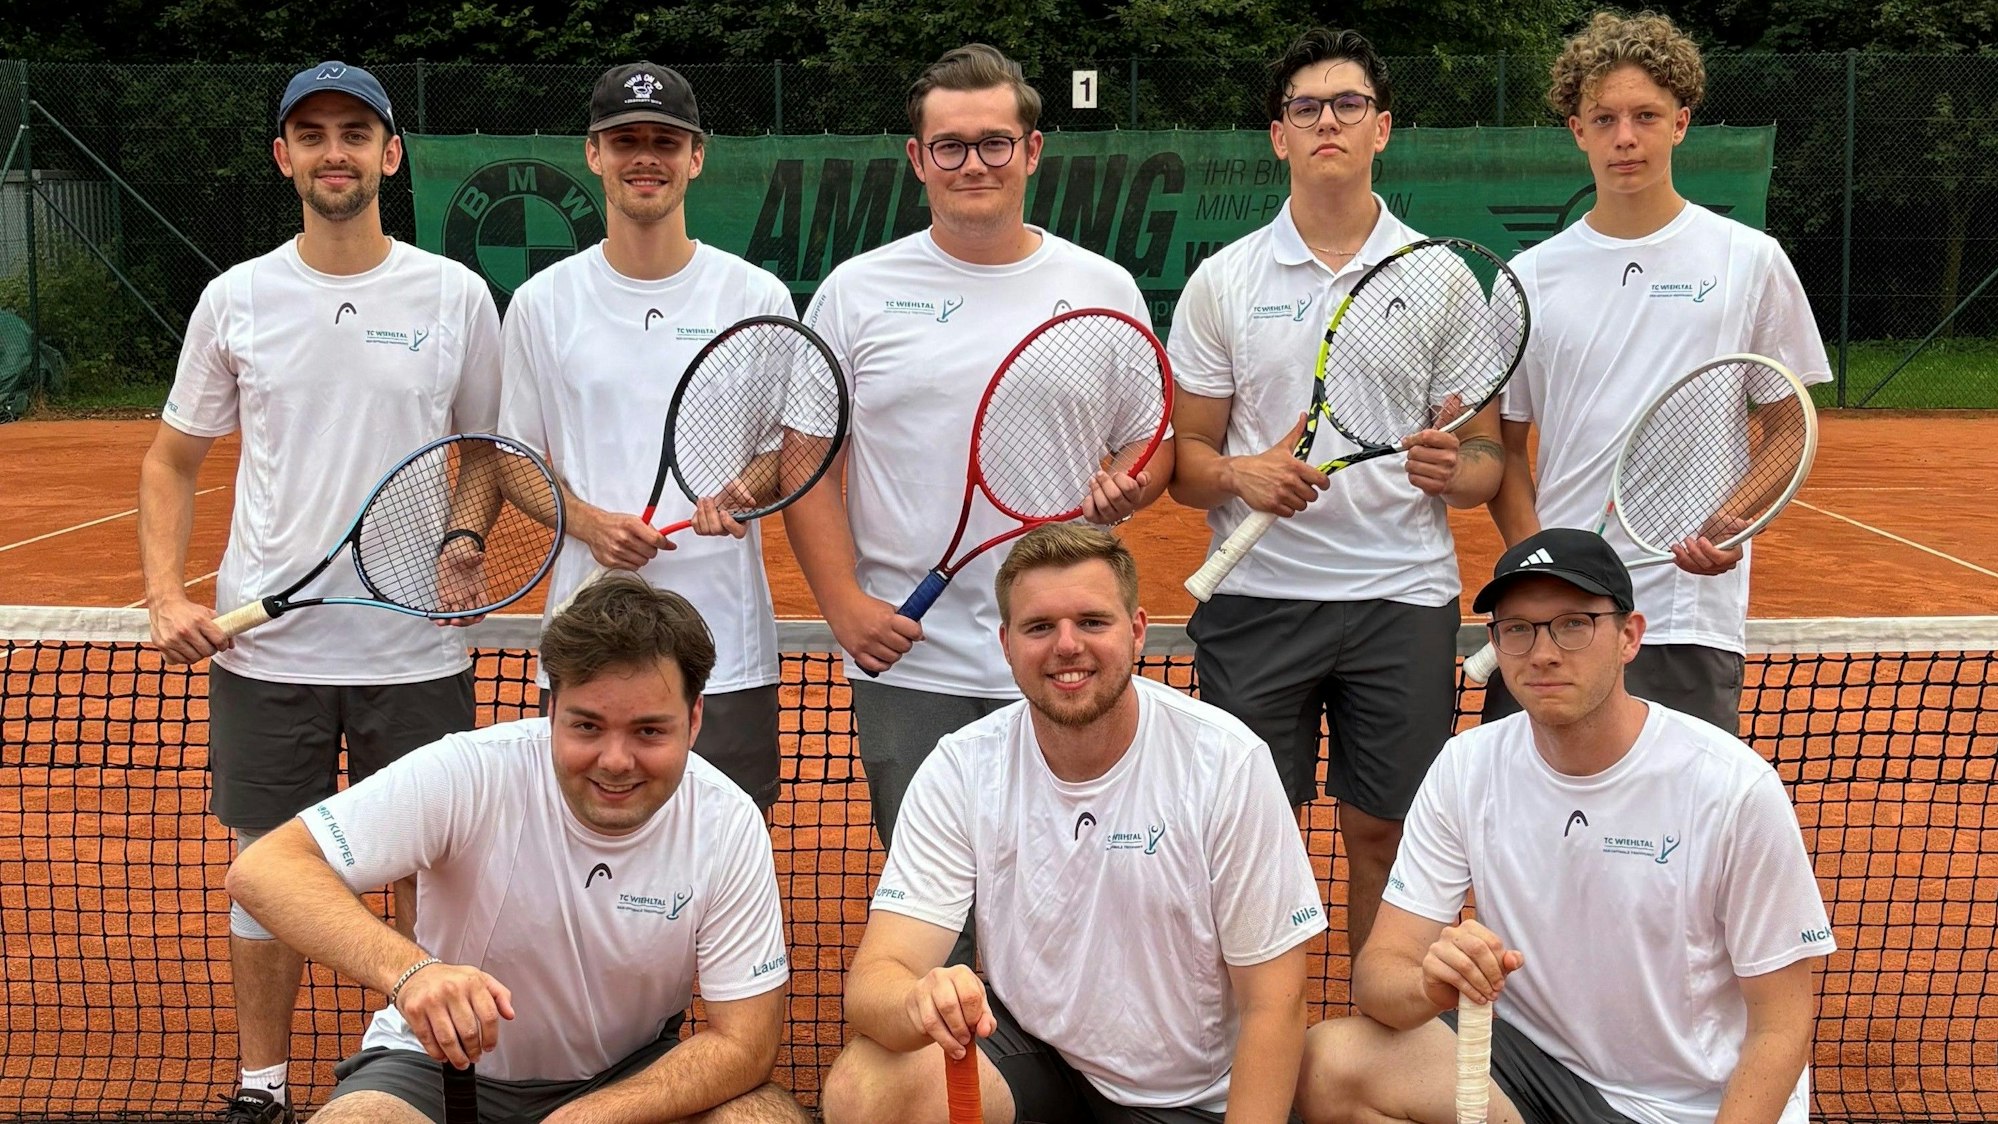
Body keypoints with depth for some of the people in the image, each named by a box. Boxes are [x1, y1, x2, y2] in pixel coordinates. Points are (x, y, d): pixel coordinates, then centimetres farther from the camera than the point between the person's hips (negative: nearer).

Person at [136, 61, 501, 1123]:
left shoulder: (455, 294, 1)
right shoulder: (235, 299, 3)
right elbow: (172, 459, 11)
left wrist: (466, 543, -10)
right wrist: (167, 595, -1)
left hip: (417, 647, -1)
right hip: (264, 646, 1)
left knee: (425, 870, 6)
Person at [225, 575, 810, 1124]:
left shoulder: (729, 825, -16)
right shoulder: (471, 775, -22)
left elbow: (744, 1042, -14)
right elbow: (261, 869, -28)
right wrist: (406, 968, -46)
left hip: (630, 1076, 3)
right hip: (442, 1065, -2)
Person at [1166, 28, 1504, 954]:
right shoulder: (1222, 281, 5)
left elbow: (1488, 455, 7)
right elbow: (1184, 457, 5)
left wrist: (1455, 471, -17)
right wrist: (1240, 475, -17)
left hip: (1404, 599, 0)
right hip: (1256, 596, 0)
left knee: (1385, 838, 6)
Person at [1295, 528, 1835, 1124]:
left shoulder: (1735, 786, -15)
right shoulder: (1467, 768, -5)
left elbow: (1782, 1029, -10)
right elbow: (1380, 967, -9)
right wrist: (1431, 985, -32)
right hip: (1533, 1057, 3)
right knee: (1329, 1064, -21)